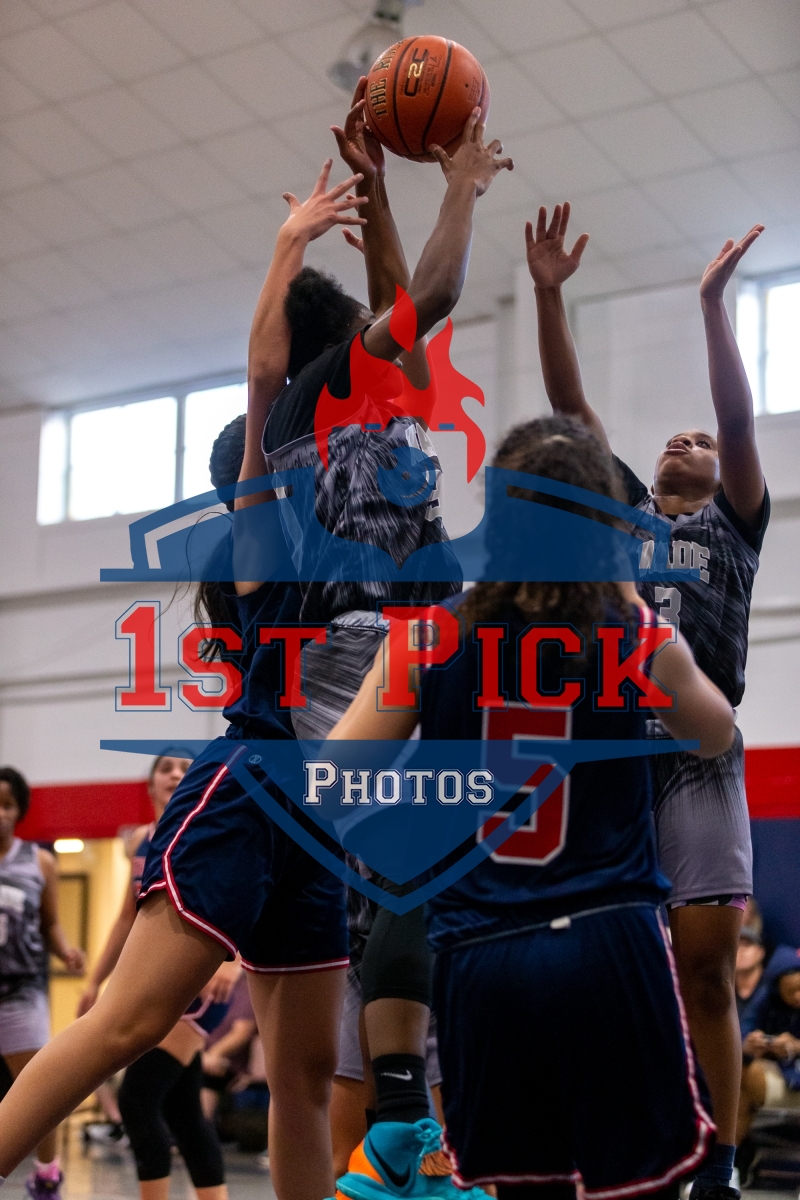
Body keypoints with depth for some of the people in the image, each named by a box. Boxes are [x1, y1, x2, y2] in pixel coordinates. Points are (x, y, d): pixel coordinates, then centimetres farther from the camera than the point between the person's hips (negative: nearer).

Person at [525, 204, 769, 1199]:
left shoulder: (735, 521, 18)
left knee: (705, 966, -5)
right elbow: (570, 407, 14)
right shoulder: (621, 510, 22)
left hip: (696, 753, -2)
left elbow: (739, 418, 3)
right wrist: (549, 295, 5)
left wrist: (711, 303, -3)